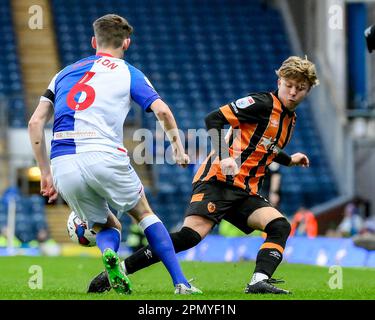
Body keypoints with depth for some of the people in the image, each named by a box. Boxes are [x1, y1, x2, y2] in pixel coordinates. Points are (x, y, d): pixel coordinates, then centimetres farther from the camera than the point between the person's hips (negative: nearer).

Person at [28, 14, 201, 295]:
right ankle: (180, 282, 10)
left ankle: (109, 253, -15)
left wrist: (46, 173, 20)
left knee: (107, 227, 21)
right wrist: (179, 148, 14)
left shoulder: (65, 73, 24)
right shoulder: (128, 73, 13)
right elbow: (162, 111, -2)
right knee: (144, 213, 22)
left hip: (62, 164, 3)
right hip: (104, 156, -3)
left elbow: (36, 122, 17)